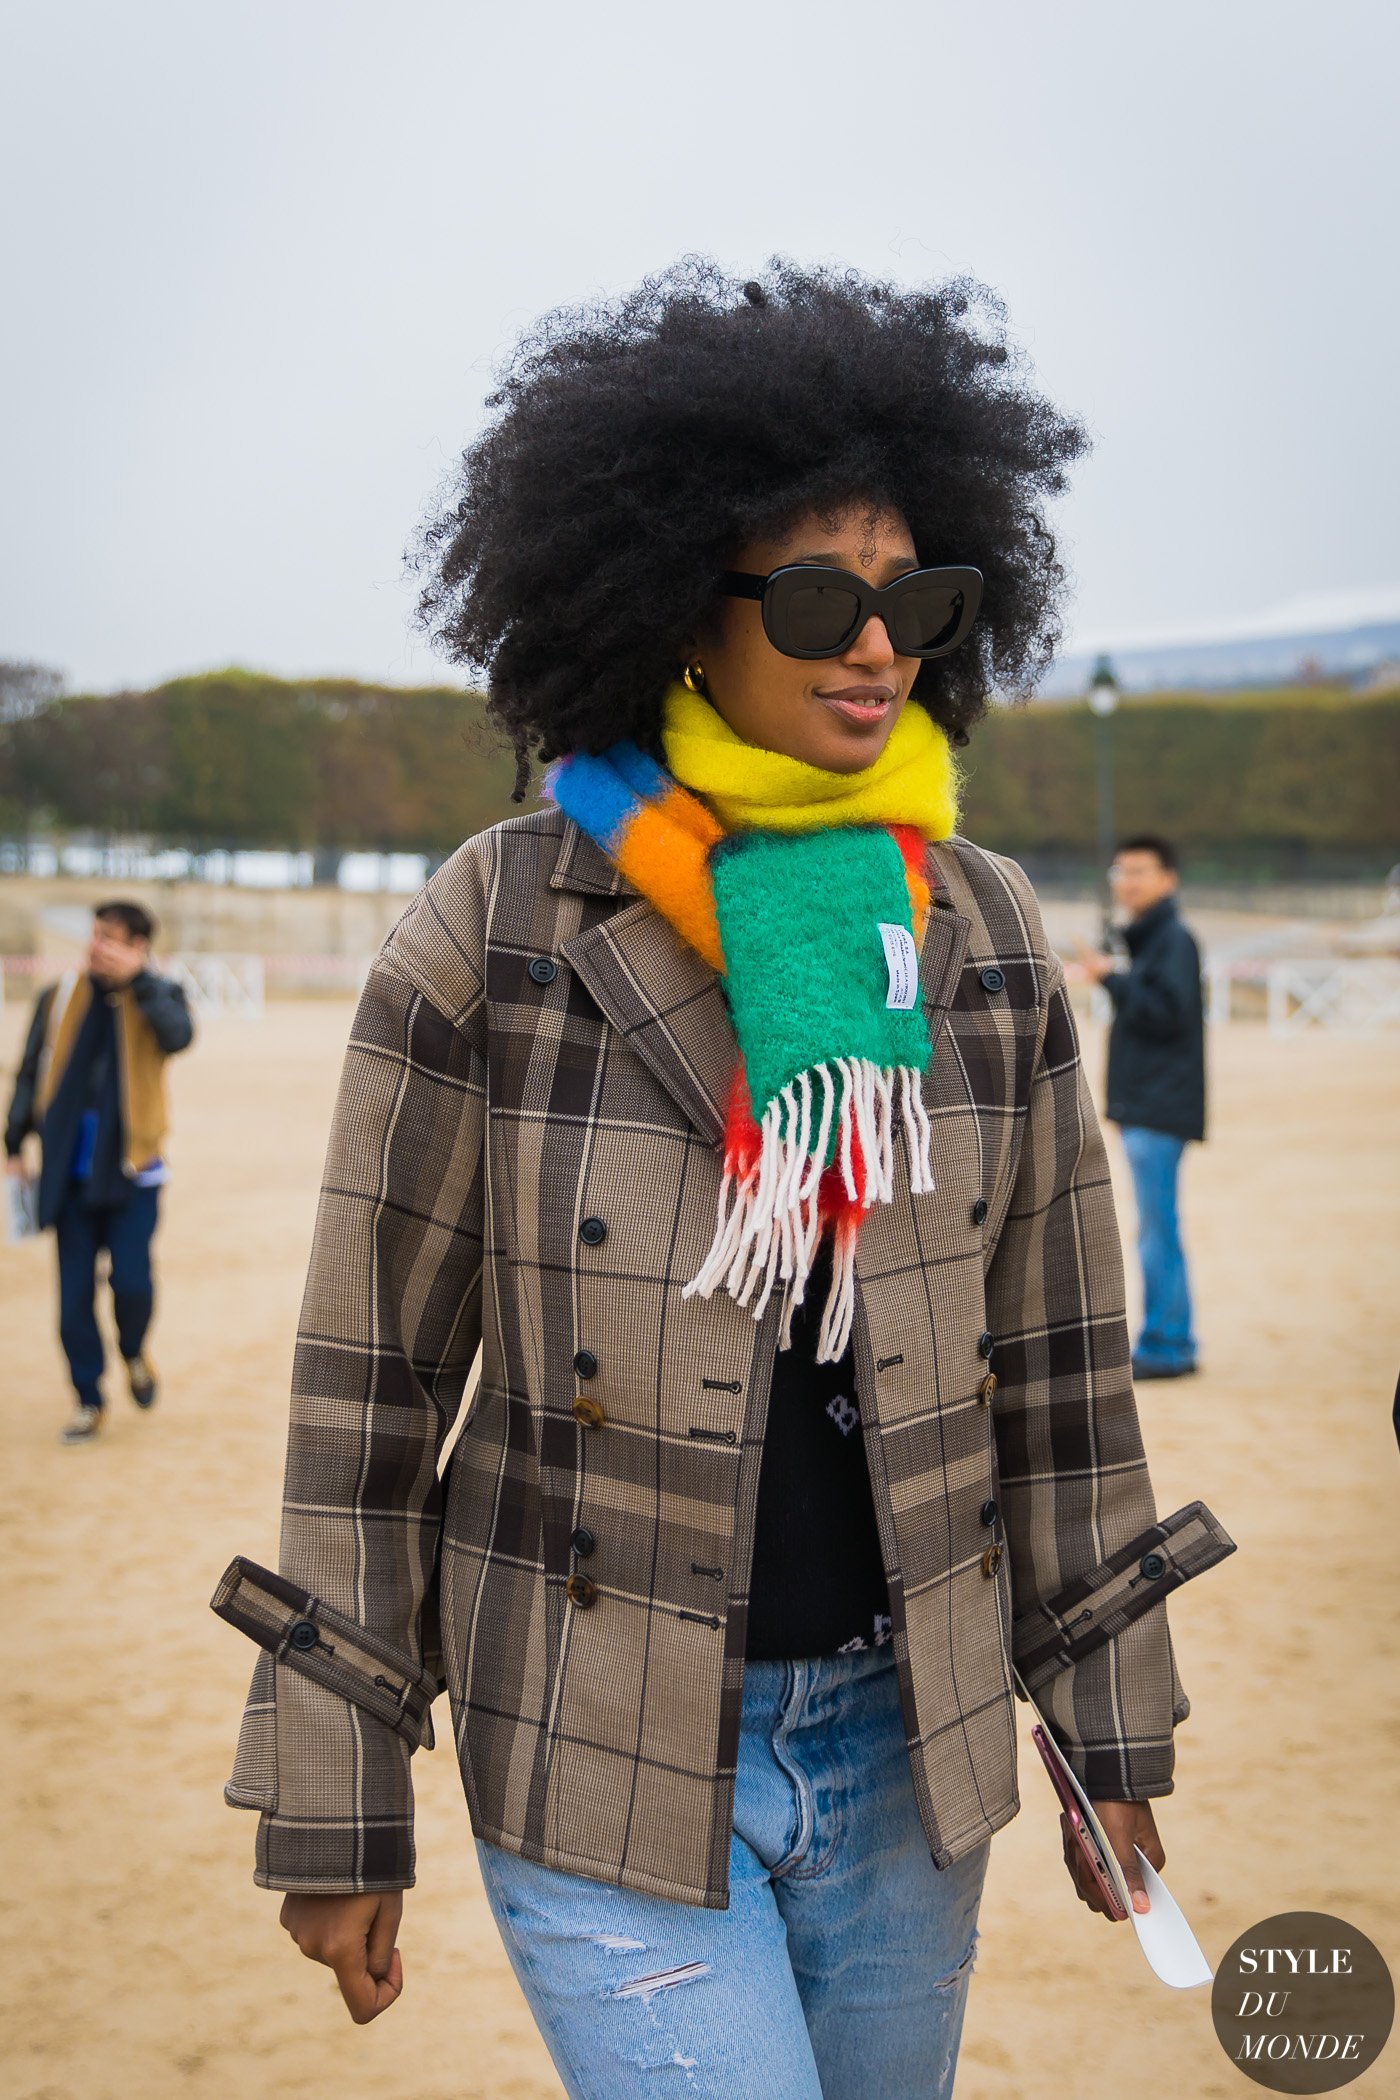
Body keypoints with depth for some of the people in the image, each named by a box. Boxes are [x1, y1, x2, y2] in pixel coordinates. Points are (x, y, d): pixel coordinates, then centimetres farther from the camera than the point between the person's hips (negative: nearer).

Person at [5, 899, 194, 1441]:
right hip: (71, 1170, 2)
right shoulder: (60, 998, 4)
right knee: (75, 1292, 3)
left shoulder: (157, 996, -1)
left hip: (131, 1169, -2)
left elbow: (178, 1035, -24)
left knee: (131, 1280, -12)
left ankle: (133, 1353, 21)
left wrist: (137, 979, -27)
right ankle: (89, 1400, 18)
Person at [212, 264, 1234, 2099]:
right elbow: (371, 1376, -6)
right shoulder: (503, 928, -11)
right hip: (601, 1744, -3)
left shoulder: (986, 936, -1)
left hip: (906, 1735, 4)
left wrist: (1112, 1720, 9)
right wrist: (335, 1807, -4)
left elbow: (1053, 1359, 6)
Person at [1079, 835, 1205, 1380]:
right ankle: (1171, 1342, 18)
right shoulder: (1146, 939, 18)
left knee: (1158, 1232, -8)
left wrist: (1111, 978, -17)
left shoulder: (1175, 940, -10)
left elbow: (1167, 1014, -20)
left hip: (1161, 1108, -10)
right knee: (1157, 1229, 12)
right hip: (1143, 1107, 10)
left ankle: (1164, 1347, -4)